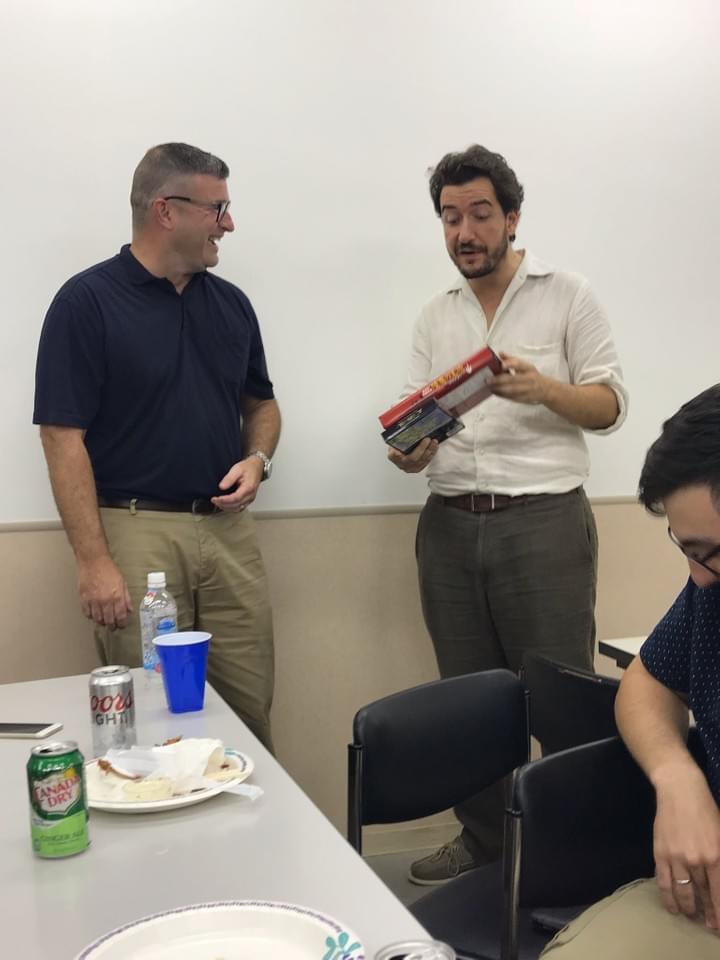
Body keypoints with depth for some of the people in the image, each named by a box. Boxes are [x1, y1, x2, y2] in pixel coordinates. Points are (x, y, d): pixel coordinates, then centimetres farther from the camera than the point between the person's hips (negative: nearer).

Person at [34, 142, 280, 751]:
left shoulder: (230, 302, 10)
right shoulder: (87, 301, -6)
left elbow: (261, 402, 21)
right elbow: (63, 436, -10)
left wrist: (258, 460, -1)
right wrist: (93, 560, -14)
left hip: (229, 529, 5)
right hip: (136, 531, -5)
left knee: (251, 713, 9)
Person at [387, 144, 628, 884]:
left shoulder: (567, 297, 3)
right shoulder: (435, 317, 16)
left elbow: (610, 406, -2)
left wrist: (541, 388, -20)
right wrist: (410, 449, -12)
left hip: (544, 521, -4)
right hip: (450, 524, 4)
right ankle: (483, 839, 24)